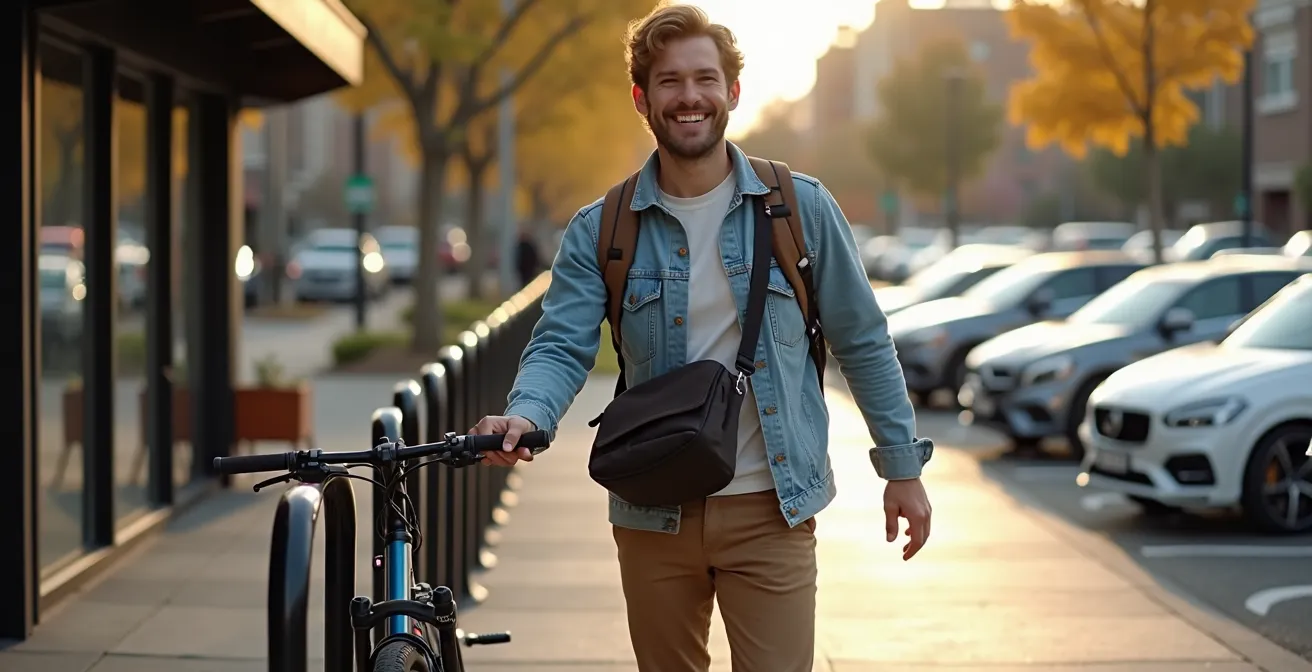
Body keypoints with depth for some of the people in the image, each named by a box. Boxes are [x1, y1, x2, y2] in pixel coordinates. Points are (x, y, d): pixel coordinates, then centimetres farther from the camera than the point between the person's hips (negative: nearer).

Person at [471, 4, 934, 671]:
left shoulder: (800, 208, -1)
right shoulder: (599, 231, 1)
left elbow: (862, 343, 4)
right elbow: (562, 345, -8)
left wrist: (902, 466, 3)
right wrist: (525, 415, -29)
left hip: (769, 510, -2)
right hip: (651, 515, 2)